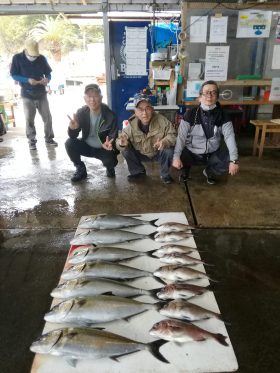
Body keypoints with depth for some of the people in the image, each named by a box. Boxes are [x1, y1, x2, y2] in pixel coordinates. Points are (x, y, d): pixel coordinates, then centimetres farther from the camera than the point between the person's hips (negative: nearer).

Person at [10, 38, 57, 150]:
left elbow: (48, 72, 7)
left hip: (41, 94, 2)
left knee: (47, 117, 4)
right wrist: (27, 80, -22)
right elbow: (13, 75, -6)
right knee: (29, 119, 2)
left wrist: (47, 79, -17)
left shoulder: (42, 58, -1)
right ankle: (32, 141, 13)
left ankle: (49, 138, 19)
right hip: (27, 95, -2)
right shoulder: (17, 58, -7)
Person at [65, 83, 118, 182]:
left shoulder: (110, 115, -20)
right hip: (87, 146, 3)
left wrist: (109, 144, -43)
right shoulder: (81, 112, -13)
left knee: (110, 161, -32)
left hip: (103, 149, -3)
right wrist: (72, 128, -38)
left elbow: (113, 137, -17)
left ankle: (110, 168, 10)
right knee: (69, 143, -21)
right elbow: (73, 136, -12)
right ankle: (81, 169, 1)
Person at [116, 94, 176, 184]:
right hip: (141, 154, 2)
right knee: (125, 151, -18)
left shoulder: (162, 120, -24)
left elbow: (172, 135, -20)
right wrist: (122, 143, -43)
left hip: (158, 153, -2)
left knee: (169, 151, -30)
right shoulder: (131, 125, -21)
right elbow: (119, 140, -16)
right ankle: (138, 172, 8)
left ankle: (165, 174, 0)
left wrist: (164, 142, -44)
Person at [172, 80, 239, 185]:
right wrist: (176, 157, -31)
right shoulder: (190, 114, -10)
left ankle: (209, 172, 14)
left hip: (213, 154, 2)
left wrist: (234, 160, -28)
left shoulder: (222, 115, -6)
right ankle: (186, 169, 15)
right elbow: (181, 136, -16)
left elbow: (230, 137, -15)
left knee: (229, 160, -22)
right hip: (191, 153, -2)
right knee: (176, 162, -27)